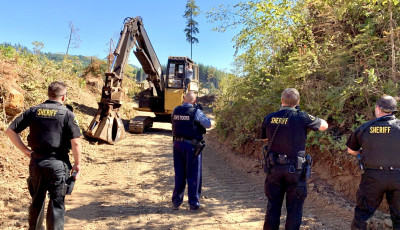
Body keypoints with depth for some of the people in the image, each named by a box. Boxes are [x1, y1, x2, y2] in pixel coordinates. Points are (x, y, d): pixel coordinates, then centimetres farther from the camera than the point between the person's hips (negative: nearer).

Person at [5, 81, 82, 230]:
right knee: (56, 204, 7)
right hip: (58, 164, -4)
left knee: (37, 201, 23)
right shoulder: (67, 114, -9)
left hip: (36, 162, 5)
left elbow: (10, 131, 4)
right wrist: (77, 164, -3)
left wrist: (25, 150, 8)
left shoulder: (33, 111, 4)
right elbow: (75, 142, -14)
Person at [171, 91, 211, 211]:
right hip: (191, 146, -5)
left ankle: (176, 201, 25)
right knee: (193, 175, 7)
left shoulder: (175, 111, 2)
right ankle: (193, 203, 14)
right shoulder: (196, 112, -12)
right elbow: (208, 124, -3)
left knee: (179, 174, 16)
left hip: (177, 144, 5)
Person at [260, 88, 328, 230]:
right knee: (294, 208, 11)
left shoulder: (269, 118, -2)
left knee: (273, 206, 16)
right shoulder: (302, 117, -12)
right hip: (295, 170, -3)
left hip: (274, 169, 3)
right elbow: (324, 125, 5)